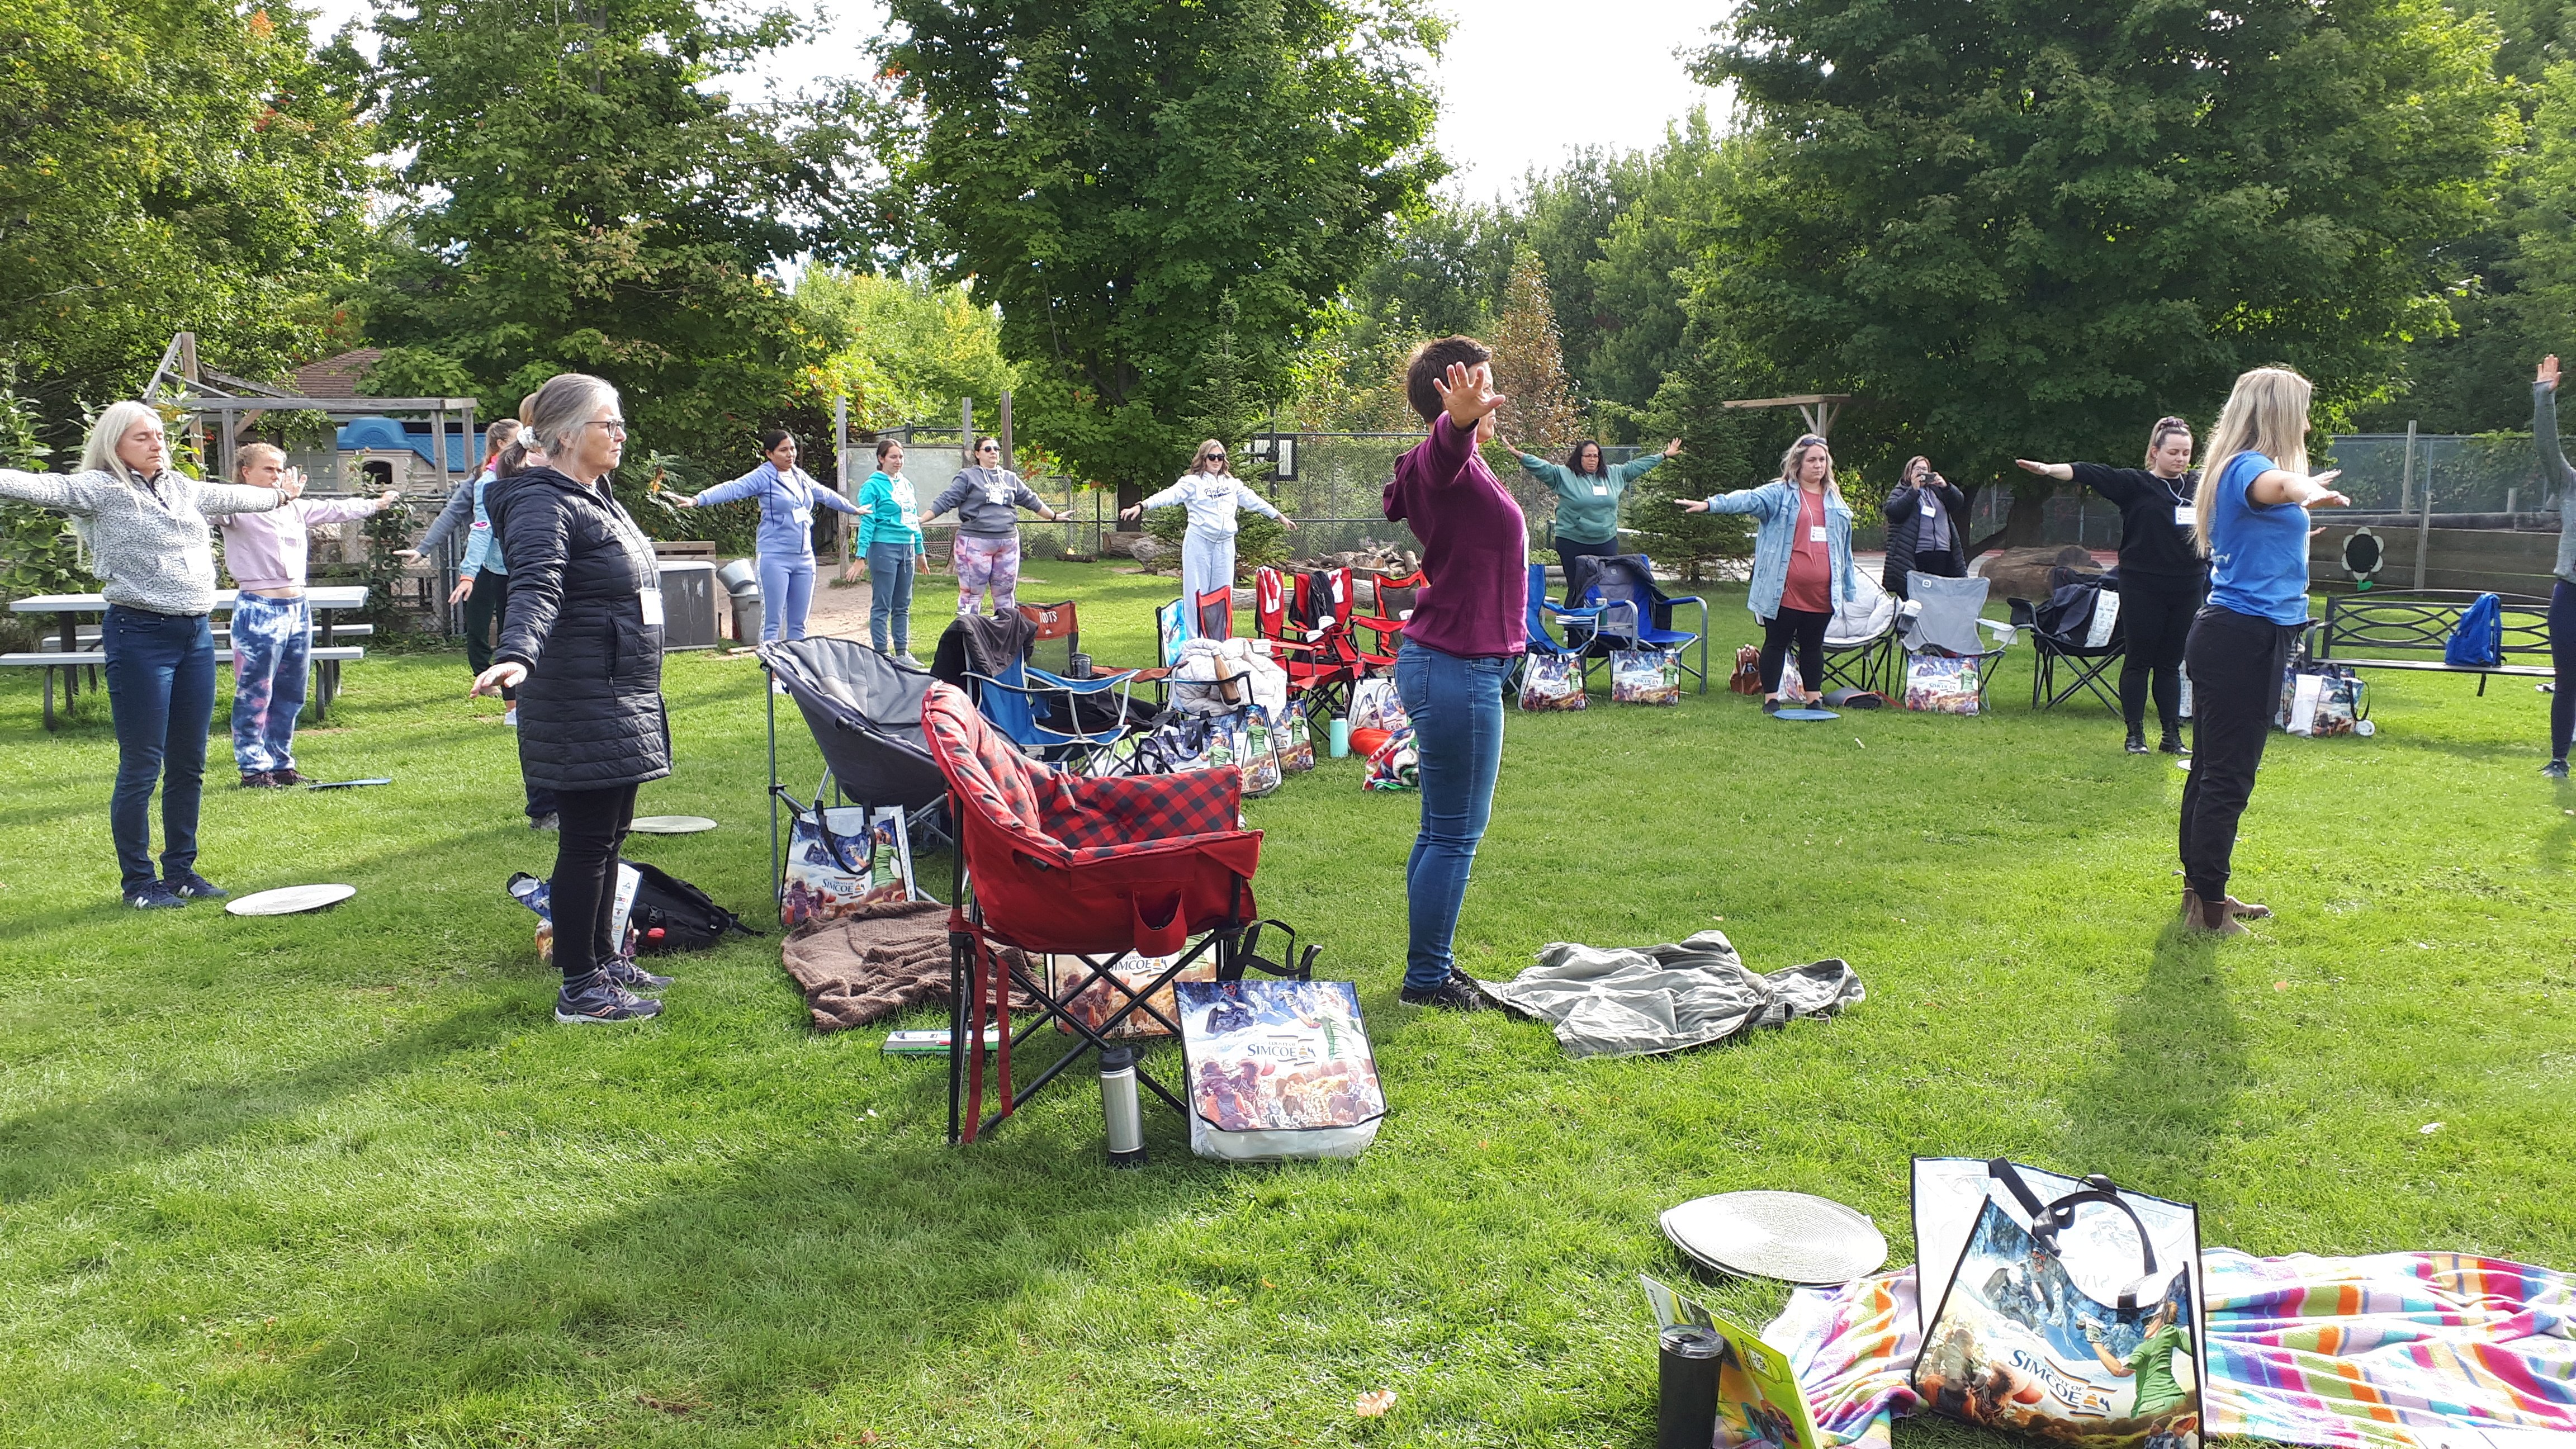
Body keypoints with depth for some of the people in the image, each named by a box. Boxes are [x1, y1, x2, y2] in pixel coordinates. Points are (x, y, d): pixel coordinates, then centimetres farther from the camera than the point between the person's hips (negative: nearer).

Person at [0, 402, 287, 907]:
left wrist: (280, 494, 50)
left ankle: (181, 869, 24)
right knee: (141, 768, -1)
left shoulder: (183, 487, 15)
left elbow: (234, 496, 34)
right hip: (140, 636, -6)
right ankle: (139, 880, 10)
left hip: (197, 636, 6)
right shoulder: (101, 489, -4)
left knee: (188, 764, 12)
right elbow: (42, 487, -19)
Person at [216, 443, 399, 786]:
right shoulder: (236, 509, -5)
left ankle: (281, 764, 22)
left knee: (291, 695, 13)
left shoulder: (297, 507, 16)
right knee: (255, 695, -2)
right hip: (258, 609, -8)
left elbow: (335, 510, 30)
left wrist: (376, 504, 42)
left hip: (297, 608, 8)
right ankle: (253, 768, 5)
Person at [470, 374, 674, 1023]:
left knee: (610, 835, 17)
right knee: (587, 841, -5)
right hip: (581, 707, -10)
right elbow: (536, 589, -31)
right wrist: (516, 655, -48)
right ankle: (580, 990, 3)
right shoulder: (544, 504, -15)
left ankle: (604, 958, 29)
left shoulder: (597, 498, 17)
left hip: (622, 701, 10)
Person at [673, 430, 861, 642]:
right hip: (775, 557, -7)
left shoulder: (800, 477, 14)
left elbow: (825, 495, 31)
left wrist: (853, 508, 45)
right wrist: (697, 500, -36)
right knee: (773, 622, -7)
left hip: (804, 557, 7)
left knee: (798, 623, 10)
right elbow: (731, 489, -20)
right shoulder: (763, 477, -7)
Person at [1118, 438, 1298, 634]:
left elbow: (1253, 500, 24)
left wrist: (1280, 516, 30)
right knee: (1197, 593, -2)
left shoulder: (1232, 483, 15)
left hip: (1225, 545, 5)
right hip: (1199, 543, -5)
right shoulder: (1193, 482, -3)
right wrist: (1141, 506, -31)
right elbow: (1170, 495, -16)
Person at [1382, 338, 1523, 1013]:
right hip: (1456, 668, -11)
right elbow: (1444, 450, -43)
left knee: (1446, 827, 17)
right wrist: (1458, 421, -62)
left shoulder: (1462, 465, 15)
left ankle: (1432, 964, 27)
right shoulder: (1440, 463, -17)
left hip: (1463, 666, 11)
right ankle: (1427, 978, 8)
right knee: (1455, 832, -2)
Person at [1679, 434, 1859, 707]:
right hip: (1785, 592, -5)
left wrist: (1849, 586, 22)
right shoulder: (1780, 494, -2)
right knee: (1777, 643, 2)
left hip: (1822, 592, 5)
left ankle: (1814, 699, 22)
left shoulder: (1835, 501, 15)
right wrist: (1709, 505, -36)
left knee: (1813, 646, 13)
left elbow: (1844, 547, 21)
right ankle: (1772, 699, 10)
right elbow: (1748, 499, -19)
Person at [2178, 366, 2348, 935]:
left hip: (2232, 634, 10)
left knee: (2213, 770, 16)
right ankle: (2208, 908, 0)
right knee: (2228, 777, -5)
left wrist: (2306, 498, 45)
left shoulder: (2237, 468, 15)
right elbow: (2279, 487, -39)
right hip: (2246, 637, -10)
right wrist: (2314, 487, -19)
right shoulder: (2248, 466, -15)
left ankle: (2202, 889, 26)